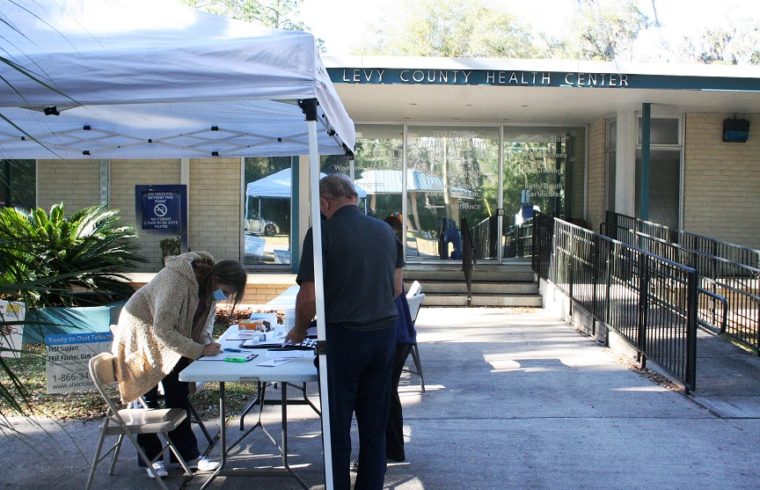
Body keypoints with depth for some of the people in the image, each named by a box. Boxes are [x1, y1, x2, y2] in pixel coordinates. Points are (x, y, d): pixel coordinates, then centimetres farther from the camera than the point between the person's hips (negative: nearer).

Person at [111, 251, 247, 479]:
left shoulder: (209, 285, -11)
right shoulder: (176, 282, -36)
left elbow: (207, 315, 5)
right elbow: (162, 330, -35)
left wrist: (206, 340, -14)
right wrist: (200, 350, -32)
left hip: (170, 337, 7)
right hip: (142, 335, -7)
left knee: (179, 396, 6)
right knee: (147, 398, 0)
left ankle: (188, 454, 13)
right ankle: (150, 458, 14)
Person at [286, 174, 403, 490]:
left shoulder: (324, 233, -11)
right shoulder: (385, 230, 6)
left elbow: (309, 297, -13)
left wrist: (299, 331, 4)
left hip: (343, 337, -5)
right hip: (385, 333, 5)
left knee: (338, 426, 8)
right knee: (374, 426, 15)